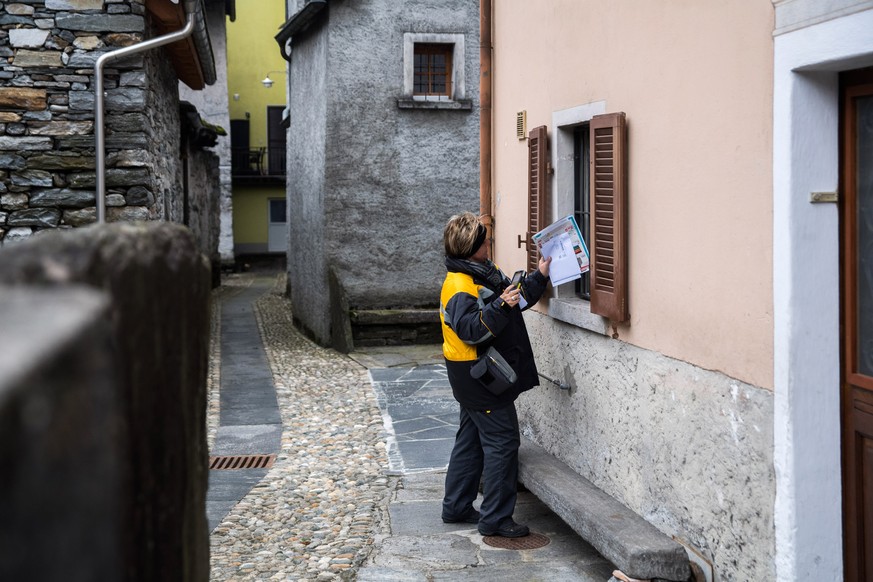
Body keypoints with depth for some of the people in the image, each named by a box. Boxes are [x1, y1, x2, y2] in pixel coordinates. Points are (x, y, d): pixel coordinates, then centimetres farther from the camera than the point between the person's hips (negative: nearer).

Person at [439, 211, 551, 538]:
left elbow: (518, 299, 23)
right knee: (502, 441, -7)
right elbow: (471, 330, -31)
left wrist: (539, 277, 14)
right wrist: (500, 306, -38)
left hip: (475, 377, 11)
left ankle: (457, 507, 28)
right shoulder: (459, 286, -21)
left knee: (471, 439, 17)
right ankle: (495, 519, -1)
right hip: (479, 375, -11)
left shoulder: (484, 272, 11)